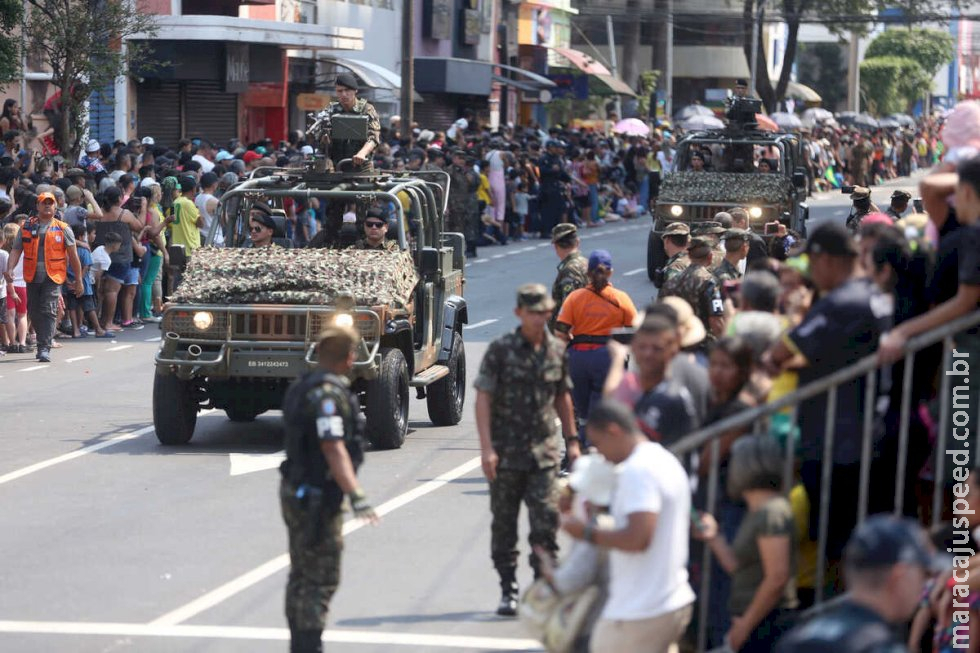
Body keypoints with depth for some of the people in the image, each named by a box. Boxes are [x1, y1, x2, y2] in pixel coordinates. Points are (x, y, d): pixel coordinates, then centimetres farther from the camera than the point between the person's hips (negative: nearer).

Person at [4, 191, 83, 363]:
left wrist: (78, 281, 6)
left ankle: (45, 349, -16)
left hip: (52, 278, -3)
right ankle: (43, 341, 29)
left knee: (48, 313, -14)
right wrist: (9, 268, -13)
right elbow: (16, 250, 6)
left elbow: (73, 256, 6)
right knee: (34, 313, 10)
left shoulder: (62, 229, 4)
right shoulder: (27, 227, 10)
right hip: (32, 278, 3)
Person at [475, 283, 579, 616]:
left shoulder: (557, 351, 7)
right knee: (504, 524, 7)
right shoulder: (501, 350, -5)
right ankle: (508, 591, 17)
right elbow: (483, 398, -7)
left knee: (547, 520, -7)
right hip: (506, 452, -2)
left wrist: (571, 439, 18)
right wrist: (487, 448, -15)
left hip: (543, 452, 2)